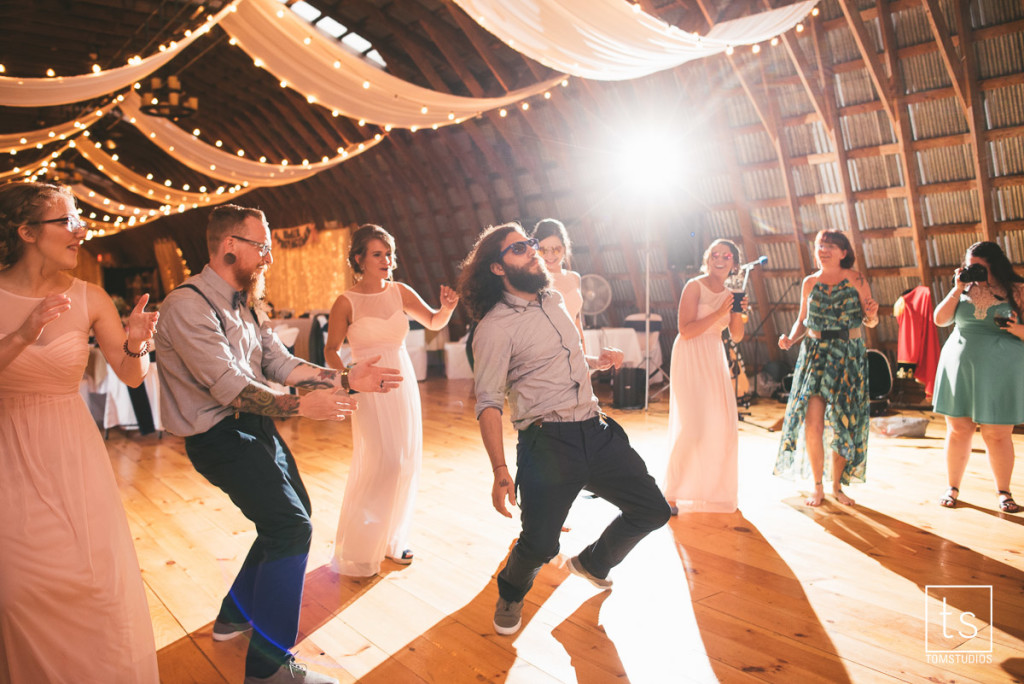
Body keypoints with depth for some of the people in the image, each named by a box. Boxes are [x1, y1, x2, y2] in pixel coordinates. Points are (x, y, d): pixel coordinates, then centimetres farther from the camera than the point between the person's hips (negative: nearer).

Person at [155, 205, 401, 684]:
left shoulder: (243, 306, 11)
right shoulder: (189, 304, -19)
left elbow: (283, 364, 6)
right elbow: (229, 388, -25)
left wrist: (347, 380, -5)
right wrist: (301, 406, -22)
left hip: (256, 426, 10)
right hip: (220, 435, -10)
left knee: (292, 515, 19)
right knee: (291, 527, -14)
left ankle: (236, 613, 38)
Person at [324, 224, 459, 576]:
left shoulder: (400, 292, 3)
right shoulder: (346, 302, -7)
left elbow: (433, 322, 2)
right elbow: (331, 351, -2)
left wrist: (447, 307, -19)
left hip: (403, 382, 5)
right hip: (369, 388, -5)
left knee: (405, 463, 8)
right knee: (379, 464, -9)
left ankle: (391, 539, 28)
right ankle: (358, 549, 11)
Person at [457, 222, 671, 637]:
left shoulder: (553, 300, 14)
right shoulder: (495, 327, -9)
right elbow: (488, 403, -14)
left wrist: (597, 362, 11)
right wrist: (500, 470, -21)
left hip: (596, 429, 7)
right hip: (547, 442, -7)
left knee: (652, 510, 10)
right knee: (539, 544, -11)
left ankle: (592, 564, 37)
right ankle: (511, 596, 26)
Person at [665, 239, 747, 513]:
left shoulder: (728, 294, 12)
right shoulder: (694, 286, -8)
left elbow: (737, 336, 10)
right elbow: (686, 330, -16)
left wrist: (739, 312, -7)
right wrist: (720, 312, -19)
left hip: (715, 360, 7)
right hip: (690, 359, -7)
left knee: (722, 426, 6)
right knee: (692, 427, -11)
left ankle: (714, 489, 23)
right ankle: (673, 494, 0)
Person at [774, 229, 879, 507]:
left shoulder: (855, 279, -1)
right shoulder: (810, 282, 5)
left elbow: (870, 322, 2)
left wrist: (871, 314, -20)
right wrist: (791, 338, -5)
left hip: (849, 356, -1)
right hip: (815, 354, 1)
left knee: (843, 426, 3)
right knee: (812, 423, -8)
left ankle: (837, 486, 20)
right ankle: (817, 487, 8)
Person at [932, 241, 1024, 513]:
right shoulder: (965, 288, 8)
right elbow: (940, 320, 2)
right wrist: (957, 289, -5)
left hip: (1000, 372, -2)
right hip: (960, 368, 2)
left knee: (998, 435, 3)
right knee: (958, 430, 6)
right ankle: (953, 487, 18)